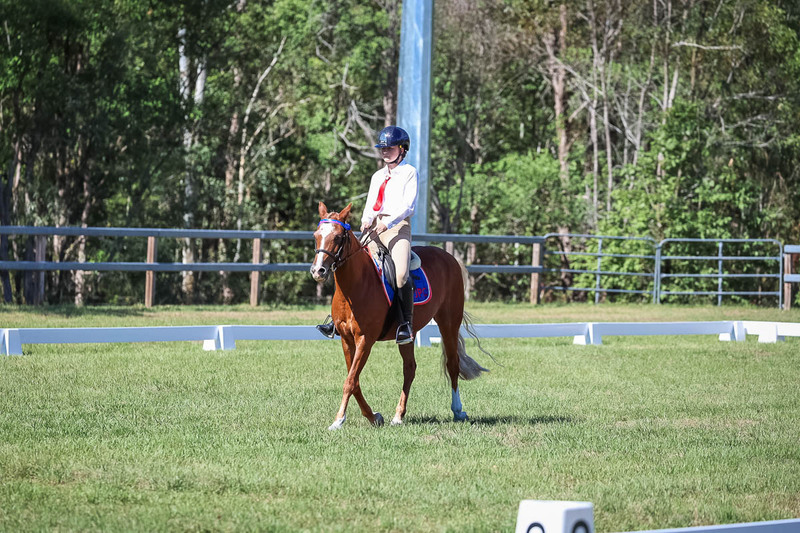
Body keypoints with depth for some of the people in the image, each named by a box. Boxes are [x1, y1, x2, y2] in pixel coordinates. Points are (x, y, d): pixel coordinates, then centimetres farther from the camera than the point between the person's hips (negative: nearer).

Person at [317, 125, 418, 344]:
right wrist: (366, 220, -5)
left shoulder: (409, 173, 3)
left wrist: (387, 222, -20)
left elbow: (408, 205, -8)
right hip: (374, 228, 7)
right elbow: (370, 205, 18)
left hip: (398, 226, -7)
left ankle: (406, 324, -21)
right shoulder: (377, 176, 23)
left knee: (401, 273, -27)